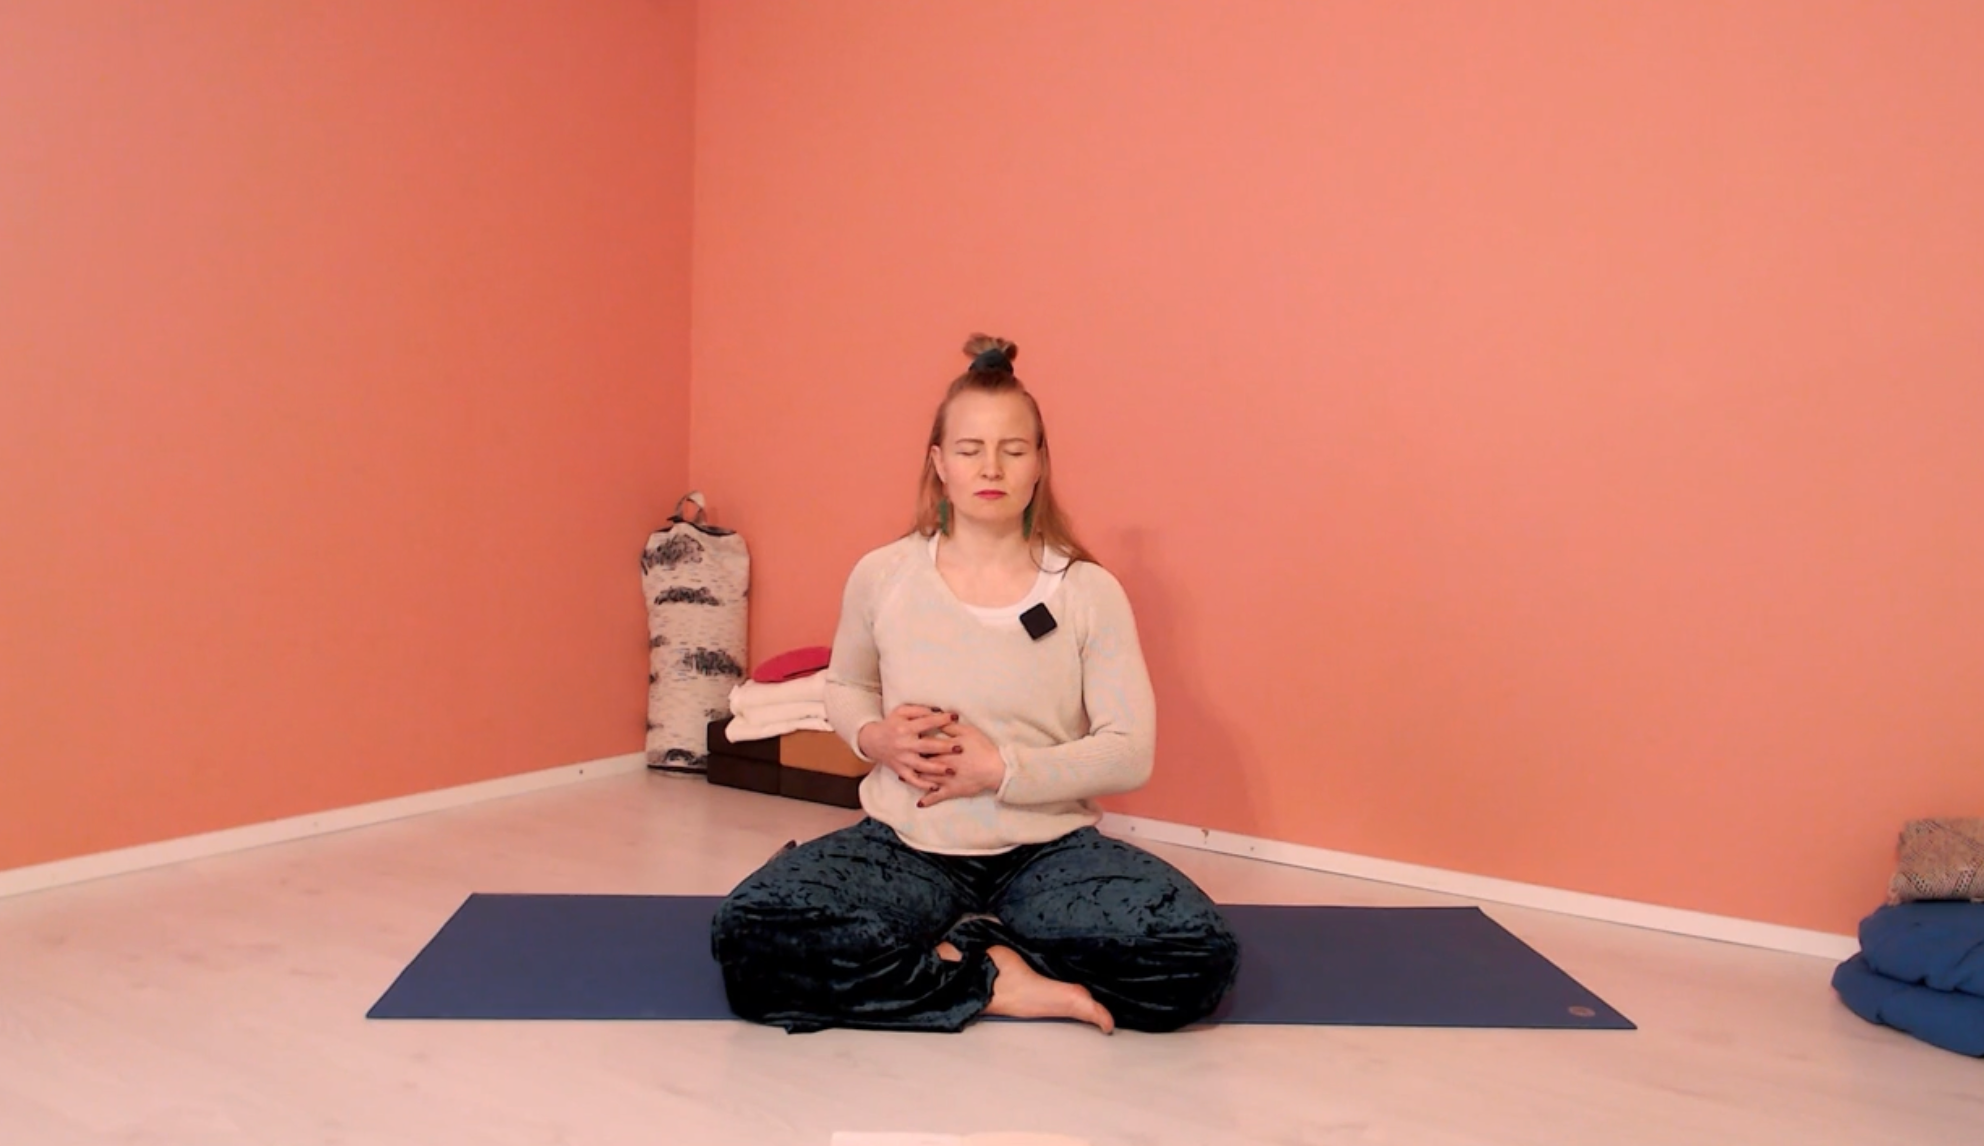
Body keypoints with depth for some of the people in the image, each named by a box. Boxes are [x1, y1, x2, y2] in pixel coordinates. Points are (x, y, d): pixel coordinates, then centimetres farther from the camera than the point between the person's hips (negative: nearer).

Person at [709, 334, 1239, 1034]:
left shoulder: (1088, 590, -5)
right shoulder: (880, 576, 0)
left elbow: (1130, 753, -7)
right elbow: (845, 685, 18)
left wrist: (1003, 769, -19)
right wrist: (873, 738, -6)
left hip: (1048, 850, 0)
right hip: (905, 845, 1)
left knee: (1199, 956, -27)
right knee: (748, 939, -27)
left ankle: (963, 943, -7)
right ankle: (997, 980, -14)